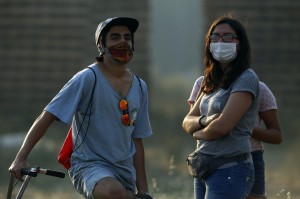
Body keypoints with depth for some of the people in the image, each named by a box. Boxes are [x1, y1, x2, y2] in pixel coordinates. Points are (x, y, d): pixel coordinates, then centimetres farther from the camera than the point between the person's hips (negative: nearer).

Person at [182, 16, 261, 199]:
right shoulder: (212, 82, 17)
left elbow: (222, 126, -18)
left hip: (229, 169, -9)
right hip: (204, 168, 9)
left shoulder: (246, 79, -9)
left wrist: (199, 133, 2)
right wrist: (204, 120, -10)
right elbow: (187, 122, 13)